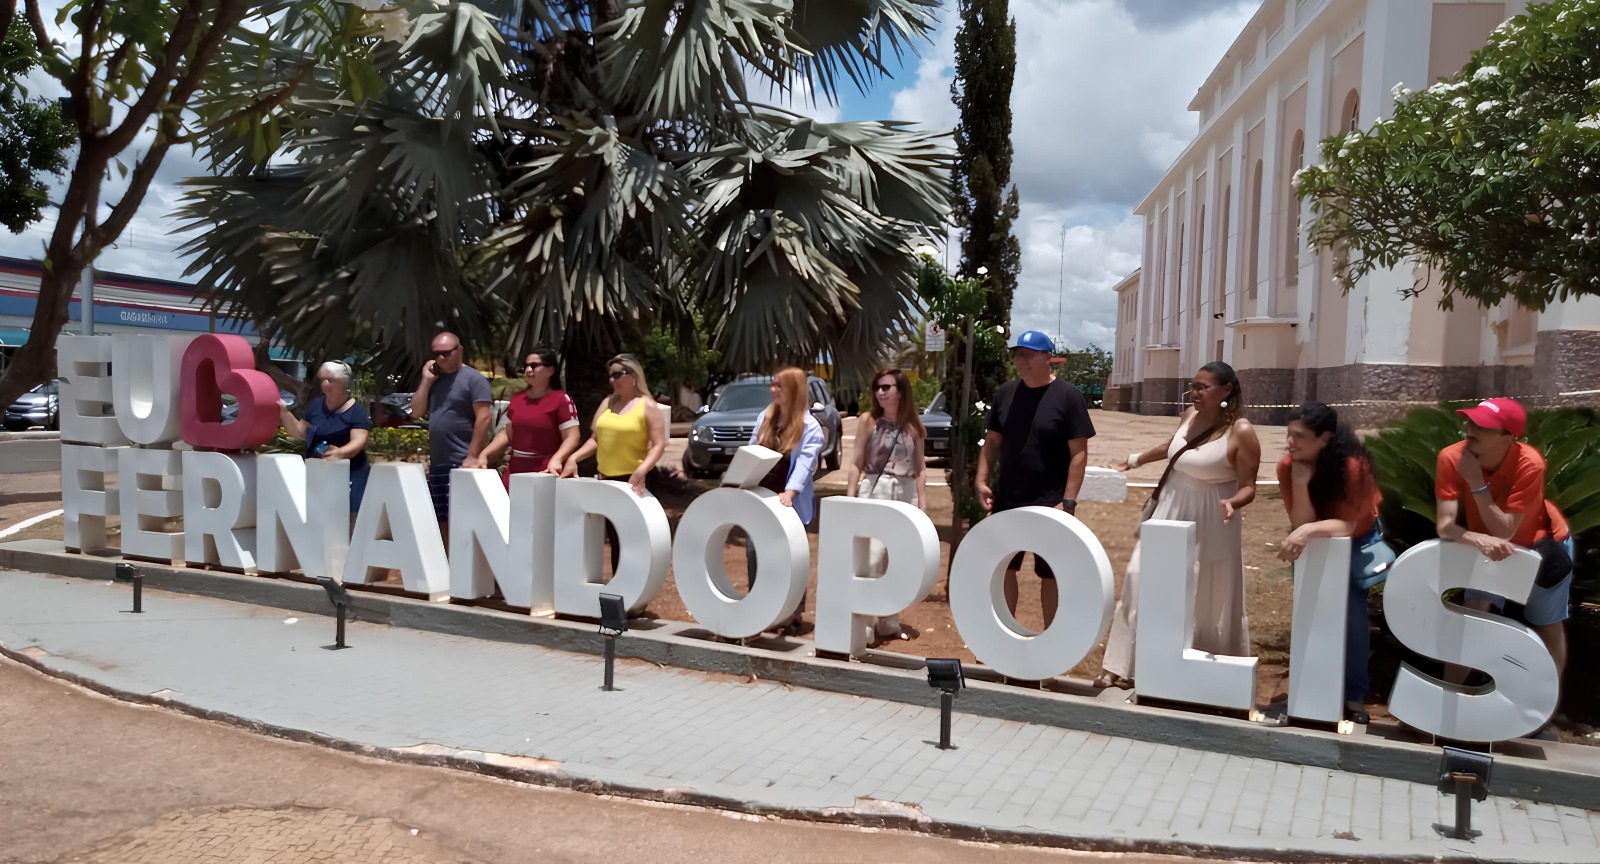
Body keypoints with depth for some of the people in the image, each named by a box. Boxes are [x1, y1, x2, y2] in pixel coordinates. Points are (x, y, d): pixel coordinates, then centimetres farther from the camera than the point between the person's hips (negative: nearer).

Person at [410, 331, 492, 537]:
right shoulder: (434, 379, 18)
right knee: (443, 523, 9)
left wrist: (472, 457, -17)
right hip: (436, 464, 7)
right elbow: (416, 412, 13)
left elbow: (483, 419, -12)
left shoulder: (473, 378, -5)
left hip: (461, 464, -7)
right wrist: (426, 381, 4)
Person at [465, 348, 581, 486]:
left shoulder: (562, 400, -6)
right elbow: (507, 434, 18)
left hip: (546, 474, -6)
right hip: (515, 472, 6)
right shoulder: (517, 399, 12)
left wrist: (556, 460, -29)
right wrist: (483, 455, 7)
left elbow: (572, 437, -13)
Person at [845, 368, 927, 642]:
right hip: (875, 493, -2)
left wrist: (922, 506, 3)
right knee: (870, 559, -12)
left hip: (905, 495, 2)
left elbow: (920, 469, 8)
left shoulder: (913, 425, 7)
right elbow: (856, 464, 2)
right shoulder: (867, 421, 2)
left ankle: (890, 623, 16)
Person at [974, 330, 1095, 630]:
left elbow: (1079, 453, -11)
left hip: (1049, 505, -5)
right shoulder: (1006, 392, 5)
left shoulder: (1067, 396, -9)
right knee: (1002, 568, 13)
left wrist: (1068, 501, -17)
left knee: (1050, 574, 7)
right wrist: (982, 481, -1)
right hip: (1006, 501, 5)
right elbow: (992, 441, 11)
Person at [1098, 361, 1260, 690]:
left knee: (1208, 602, 3)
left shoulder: (1241, 432, -17)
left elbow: (1248, 487, -15)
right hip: (1169, 514, 6)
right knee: (1142, 584, 2)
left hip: (1208, 525, -6)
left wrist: (1232, 502, -36)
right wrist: (1134, 461, 33)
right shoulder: (1191, 416, 2)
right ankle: (1124, 667, 9)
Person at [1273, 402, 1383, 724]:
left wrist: (1308, 531, -53)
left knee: (1351, 613, -12)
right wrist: (1300, 480, -40)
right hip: (1317, 546, 3)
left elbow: (1347, 525, -37)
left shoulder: (1351, 465, -34)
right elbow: (1301, 523, -28)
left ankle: (1354, 697, 0)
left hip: (1358, 543, -3)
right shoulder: (1288, 467, -24)